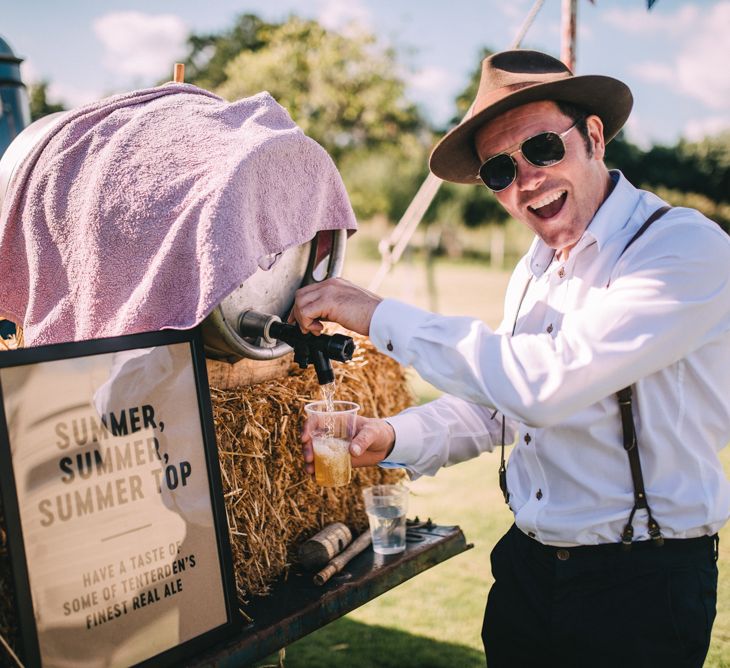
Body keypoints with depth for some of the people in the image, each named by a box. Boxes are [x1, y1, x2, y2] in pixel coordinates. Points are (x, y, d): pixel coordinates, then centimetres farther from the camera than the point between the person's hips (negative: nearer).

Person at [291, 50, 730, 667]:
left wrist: (378, 315, -25)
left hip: (641, 589, -6)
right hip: (525, 565, 7)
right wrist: (393, 439, -5)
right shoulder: (534, 271, 7)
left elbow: (545, 383, -31)